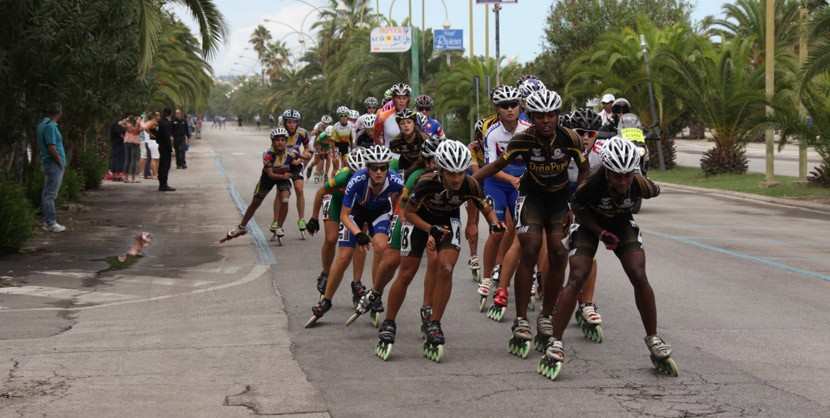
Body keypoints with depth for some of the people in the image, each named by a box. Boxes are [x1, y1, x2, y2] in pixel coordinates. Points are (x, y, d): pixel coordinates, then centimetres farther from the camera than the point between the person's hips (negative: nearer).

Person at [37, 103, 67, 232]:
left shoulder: (42, 124, 11)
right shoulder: (50, 126, -18)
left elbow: (40, 146, 18)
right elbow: (51, 148, -23)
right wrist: (61, 162, -11)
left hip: (47, 163, 10)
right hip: (54, 163, -10)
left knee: (47, 193, 13)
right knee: (50, 194, -7)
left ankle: (47, 221, 19)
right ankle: (51, 223, -6)